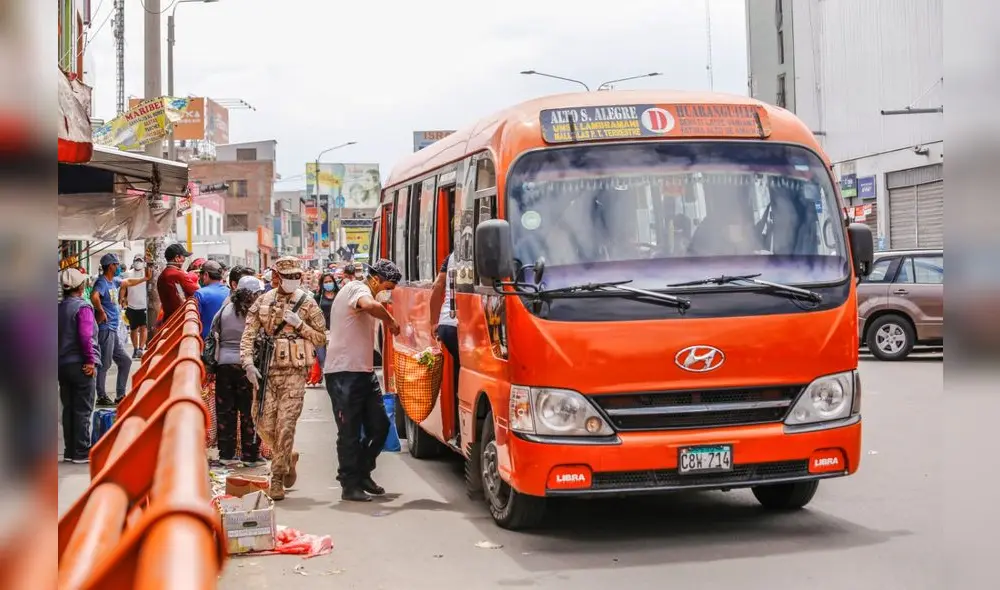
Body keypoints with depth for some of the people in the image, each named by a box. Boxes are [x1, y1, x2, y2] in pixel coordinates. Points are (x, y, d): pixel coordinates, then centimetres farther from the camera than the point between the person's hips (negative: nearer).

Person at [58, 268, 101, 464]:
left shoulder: (59, 308, 8)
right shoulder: (83, 307, -13)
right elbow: (85, 336, -22)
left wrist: (61, 357, 18)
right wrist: (90, 361, -14)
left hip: (62, 364, 7)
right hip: (80, 365, -7)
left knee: (68, 408, 12)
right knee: (83, 410, 0)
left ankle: (70, 450, 17)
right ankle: (82, 452, 3)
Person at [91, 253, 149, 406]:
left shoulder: (114, 281, 15)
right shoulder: (102, 282, -14)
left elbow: (127, 282, 35)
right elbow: (94, 296, -35)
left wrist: (144, 278, 39)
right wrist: (101, 312, -25)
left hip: (113, 330, 10)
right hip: (105, 329, -10)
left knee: (125, 361, 13)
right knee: (105, 364, -4)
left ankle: (120, 395, 20)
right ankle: (101, 397, 4)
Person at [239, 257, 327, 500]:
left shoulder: (307, 303, 3)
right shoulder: (262, 302, 9)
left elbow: (321, 338, 5)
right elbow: (248, 336, 8)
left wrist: (299, 324, -9)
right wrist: (248, 364, -6)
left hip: (294, 372, -3)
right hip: (266, 371, 3)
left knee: (285, 426, -7)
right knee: (265, 426, 2)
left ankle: (277, 479, 3)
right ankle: (288, 458, 30)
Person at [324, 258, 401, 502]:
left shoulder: (361, 292, 21)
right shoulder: (357, 289, -10)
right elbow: (370, 306, -35)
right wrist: (390, 320, -19)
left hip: (363, 372, 10)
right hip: (344, 373, -10)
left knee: (380, 426, 10)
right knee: (350, 432, -3)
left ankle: (362, 474, 24)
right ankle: (350, 486, 5)